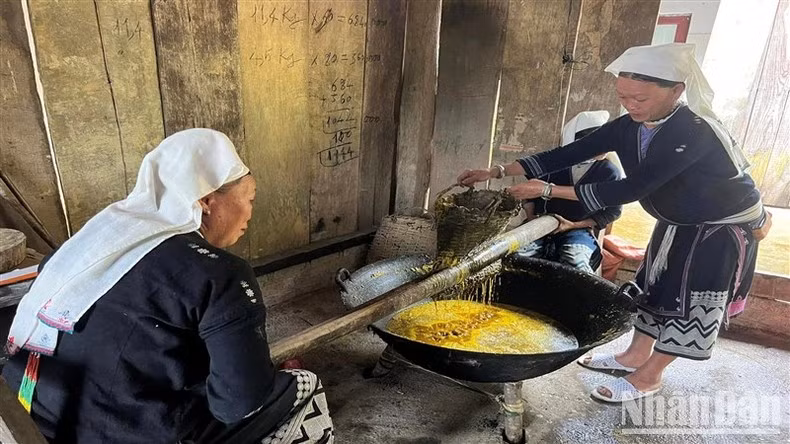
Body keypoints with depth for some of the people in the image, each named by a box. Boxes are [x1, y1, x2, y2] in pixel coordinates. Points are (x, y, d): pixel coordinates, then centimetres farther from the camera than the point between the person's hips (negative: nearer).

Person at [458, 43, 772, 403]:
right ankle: (635, 355, 31)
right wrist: (498, 172, -23)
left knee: (691, 300, 1)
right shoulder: (628, 126, -14)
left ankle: (648, 377, 14)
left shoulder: (694, 132, -36)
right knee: (654, 286, 14)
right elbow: (570, 153, -17)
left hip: (724, 228, -7)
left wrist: (549, 191, -42)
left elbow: (632, 188, -41)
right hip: (678, 224, 7)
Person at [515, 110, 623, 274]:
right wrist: (531, 219, -5)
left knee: (575, 267, -33)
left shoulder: (610, 171, -4)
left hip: (578, 230, -1)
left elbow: (613, 210, 2)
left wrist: (573, 225, -7)